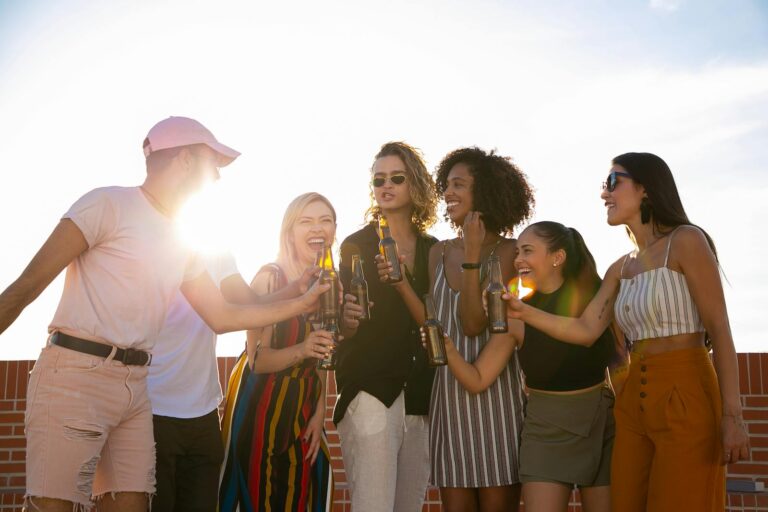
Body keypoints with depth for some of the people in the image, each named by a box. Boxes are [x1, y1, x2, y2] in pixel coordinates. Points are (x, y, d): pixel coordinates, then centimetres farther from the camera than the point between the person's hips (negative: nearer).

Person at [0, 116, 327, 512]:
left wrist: (302, 304, 20)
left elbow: (222, 316, 23)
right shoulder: (109, 204, -3)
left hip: (134, 390, 7)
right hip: (75, 377, -7)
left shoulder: (180, 243, 19)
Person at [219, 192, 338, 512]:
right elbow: (257, 359, -17)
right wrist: (300, 351, -34)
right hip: (259, 406, -5)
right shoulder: (271, 277, -13)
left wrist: (319, 414, 3)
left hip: (303, 408, 5)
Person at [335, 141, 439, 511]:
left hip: (422, 399, 4)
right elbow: (345, 329, -2)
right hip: (370, 393, -4)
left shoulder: (433, 250, 12)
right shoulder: (357, 245, 2)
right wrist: (348, 320, -22)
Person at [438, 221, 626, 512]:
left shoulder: (595, 296, -8)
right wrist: (448, 349, -23)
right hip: (547, 428, 0)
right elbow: (477, 380, -6)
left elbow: (620, 361, 4)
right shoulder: (515, 316, -6)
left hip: (601, 421, 1)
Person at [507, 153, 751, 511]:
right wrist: (523, 312, -6)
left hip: (685, 399, -7)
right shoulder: (620, 269, 14)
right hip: (633, 402, 7)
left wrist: (732, 416, -16)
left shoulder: (686, 241, -6)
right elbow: (585, 331, 7)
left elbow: (720, 330, -10)